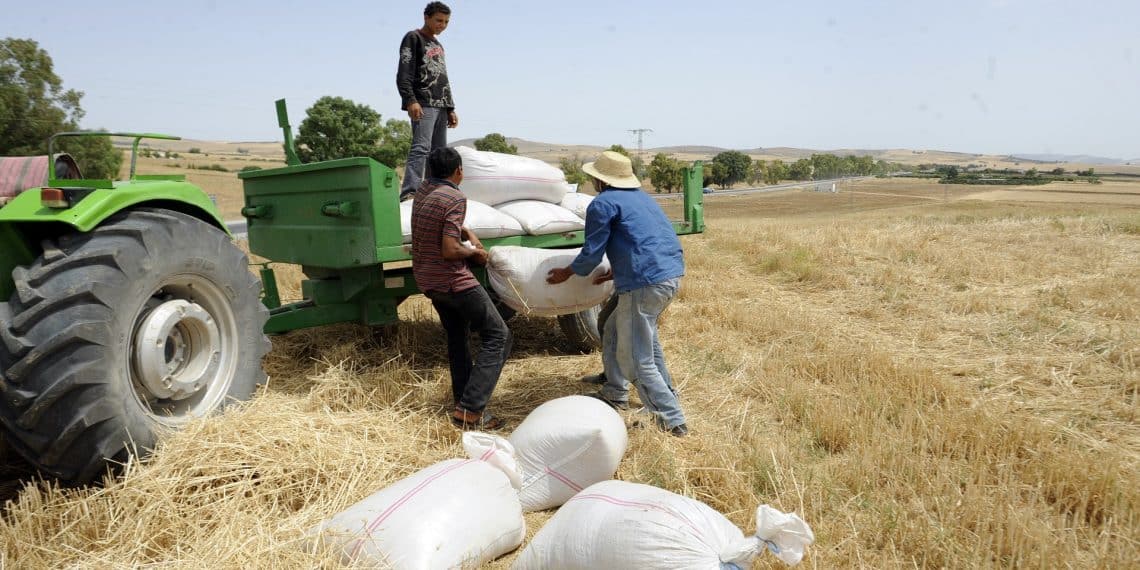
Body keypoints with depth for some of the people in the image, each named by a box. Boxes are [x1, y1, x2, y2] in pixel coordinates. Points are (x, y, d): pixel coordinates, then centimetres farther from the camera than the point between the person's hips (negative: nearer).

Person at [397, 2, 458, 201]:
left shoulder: (438, 45, 27)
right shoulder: (413, 38, 2)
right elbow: (403, 74, -9)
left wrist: (450, 109, 20)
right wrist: (410, 101, -22)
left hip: (441, 106, 8)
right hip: (423, 104, -8)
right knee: (421, 148, -20)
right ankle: (409, 194, -28)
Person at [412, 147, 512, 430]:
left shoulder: (423, 190, 6)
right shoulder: (455, 198, -19)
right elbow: (450, 251, -24)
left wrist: (468, 233, 12)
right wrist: (475, 253, -6)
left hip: (426, 279, 9)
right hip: (453, 280, -9)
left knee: (456, 337, 22)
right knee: (498, 336, -3)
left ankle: (463, 402, 26)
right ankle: (469, 410, -12)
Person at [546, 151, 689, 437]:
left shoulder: (603, 204, -3)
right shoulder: (641, 197, 23)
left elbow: (591, 255, -2)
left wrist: (566, 273, 16)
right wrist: (616, 271, 38)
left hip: (646, 283, -9)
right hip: (673, 273, 10)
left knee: (636, 360, 0)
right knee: (616, 330, 26)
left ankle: (673, 420, 1)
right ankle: (614, 393, 36)